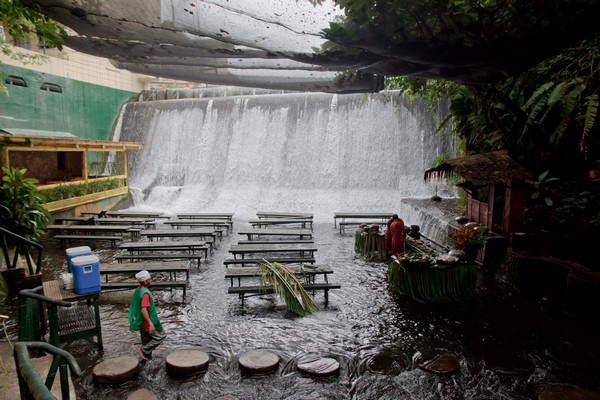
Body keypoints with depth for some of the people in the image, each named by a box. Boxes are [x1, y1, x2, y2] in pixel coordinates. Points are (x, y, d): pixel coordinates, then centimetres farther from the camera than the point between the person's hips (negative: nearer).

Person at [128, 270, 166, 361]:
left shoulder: (137, 291, 6)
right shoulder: (145, 293, -24)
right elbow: (143, 310, -31)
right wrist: (151, 324, -34)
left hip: (142, 323, 9)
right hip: (147, 323, -9)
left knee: (146, 342, 19)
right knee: (161, 335, 3)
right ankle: (143, 350, -1)